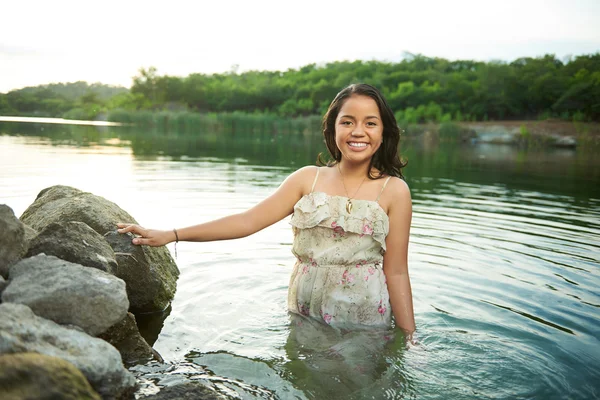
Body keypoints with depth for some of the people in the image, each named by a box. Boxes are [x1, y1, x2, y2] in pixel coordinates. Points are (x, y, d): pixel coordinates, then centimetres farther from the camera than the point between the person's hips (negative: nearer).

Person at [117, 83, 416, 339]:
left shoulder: (394, 190, -5)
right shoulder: (307, 179, 1)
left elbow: (396, 272, -4)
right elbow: (247, 220, -4)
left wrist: (409, 336, -5)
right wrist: (170, 235, -9)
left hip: (366, 322, -2)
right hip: (304, 315, 2)